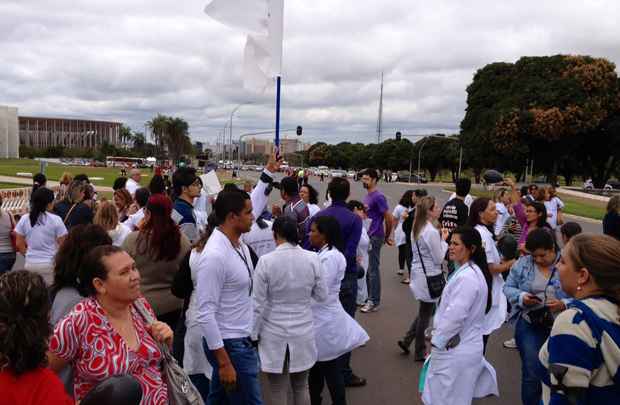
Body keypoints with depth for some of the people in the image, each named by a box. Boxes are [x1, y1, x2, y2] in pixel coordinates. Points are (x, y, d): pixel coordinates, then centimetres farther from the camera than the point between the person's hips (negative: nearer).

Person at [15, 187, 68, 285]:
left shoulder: (24, 219, 2)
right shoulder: (55, 219, -9)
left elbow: (19, 244, 8)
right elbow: (62, 244, -5)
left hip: (30, 264, 4)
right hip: (50, 263, -4)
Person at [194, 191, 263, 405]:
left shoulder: (241, 247, 3)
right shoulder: (214, 256, -23)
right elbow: (205, 314, -22)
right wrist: (224, 362, -20)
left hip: (241, 340, 8)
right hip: (228, 345, -8)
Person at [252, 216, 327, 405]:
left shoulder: (266, 261, -16)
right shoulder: (312, 259, -9)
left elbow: (258, 304, -11)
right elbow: (321, 296, 1)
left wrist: (253, 334, 1)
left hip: (274, 334, -2)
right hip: (303, 332, 3)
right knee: (301, 387, 20)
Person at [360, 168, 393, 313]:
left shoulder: (378, 197, -14)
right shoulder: (367, 196, 12)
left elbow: (389, 219, -14)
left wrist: (387, 237, -2)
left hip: (375, 238, -9)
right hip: (367, 236, 9)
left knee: (373, 269, -2)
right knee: (367, 268, 15)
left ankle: (374, 302, 7)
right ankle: (369, 297, 27)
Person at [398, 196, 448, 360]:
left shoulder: (417, 228, 5)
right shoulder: (432, 232, -22)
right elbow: (439, 258, -16)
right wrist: (443, 240, -6)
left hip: (419, 273, 8)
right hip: (429, 276, -8)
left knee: (424, 311, 23)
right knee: (425, 314, 7)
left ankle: (406, 340, 26)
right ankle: (420, 352, 22)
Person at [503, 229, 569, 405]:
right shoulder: (523, 263, 0)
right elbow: (508, 287, 4)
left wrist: (563, 305, -23)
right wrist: (522, 297, -16)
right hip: (529, 325, 0)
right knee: (531, 373, -1)